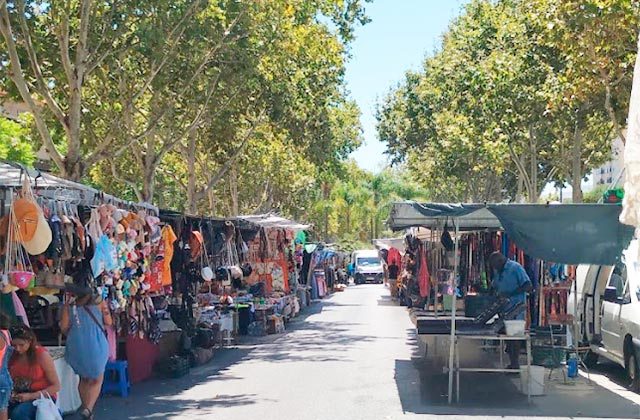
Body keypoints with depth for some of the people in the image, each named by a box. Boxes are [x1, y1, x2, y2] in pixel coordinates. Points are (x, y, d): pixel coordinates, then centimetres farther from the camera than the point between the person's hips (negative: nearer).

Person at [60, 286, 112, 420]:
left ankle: (86, 408, 24)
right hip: (96, 345, -2)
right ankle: (88, 408, -13)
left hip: (76, 345, 2)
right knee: (97, 380, 8)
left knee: (84, 378, 20)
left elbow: (64, 326, -2)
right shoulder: (99, 302, -1)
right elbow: (108, 322, 2)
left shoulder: (69, 306, 1)